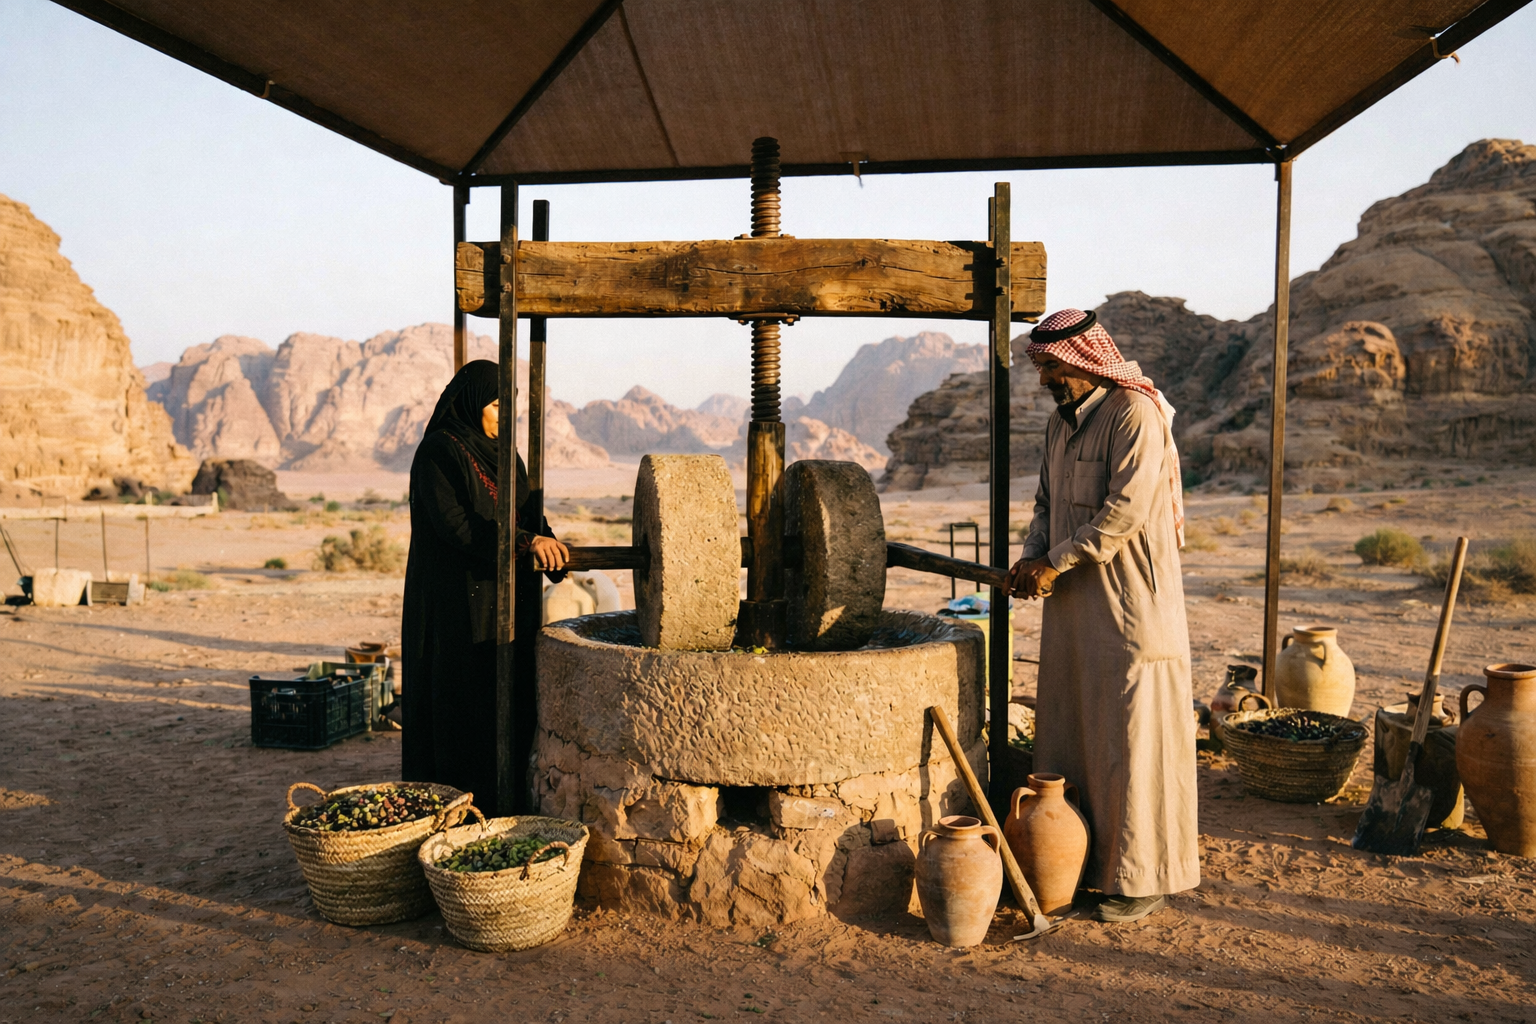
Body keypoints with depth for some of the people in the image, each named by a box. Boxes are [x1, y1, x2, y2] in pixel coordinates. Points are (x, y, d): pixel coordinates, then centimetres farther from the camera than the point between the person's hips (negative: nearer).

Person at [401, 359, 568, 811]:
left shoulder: (502, 452, 13)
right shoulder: (438, 452, -10)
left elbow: (526, 511, 10)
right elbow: (454, 523, -20)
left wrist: (548, 542, -11)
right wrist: (525, 540, -25)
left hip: (501, 594, 7)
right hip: (455, 599, -7)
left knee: (502, 693, 9)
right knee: (459, 693, -2)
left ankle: (497, 795, 18)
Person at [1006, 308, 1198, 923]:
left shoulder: (1135, 414, -12)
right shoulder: (1060, 422, 15)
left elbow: (1127, 509, -21)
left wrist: (1057, 562, -15)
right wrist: (1033, 555, 2)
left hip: (1131, 605, -8)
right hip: (1072, 606, 9)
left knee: (1134, 740, -1)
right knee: (1069, 735, 12)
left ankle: (1143, 878, 10)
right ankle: (1083, 864, 24)